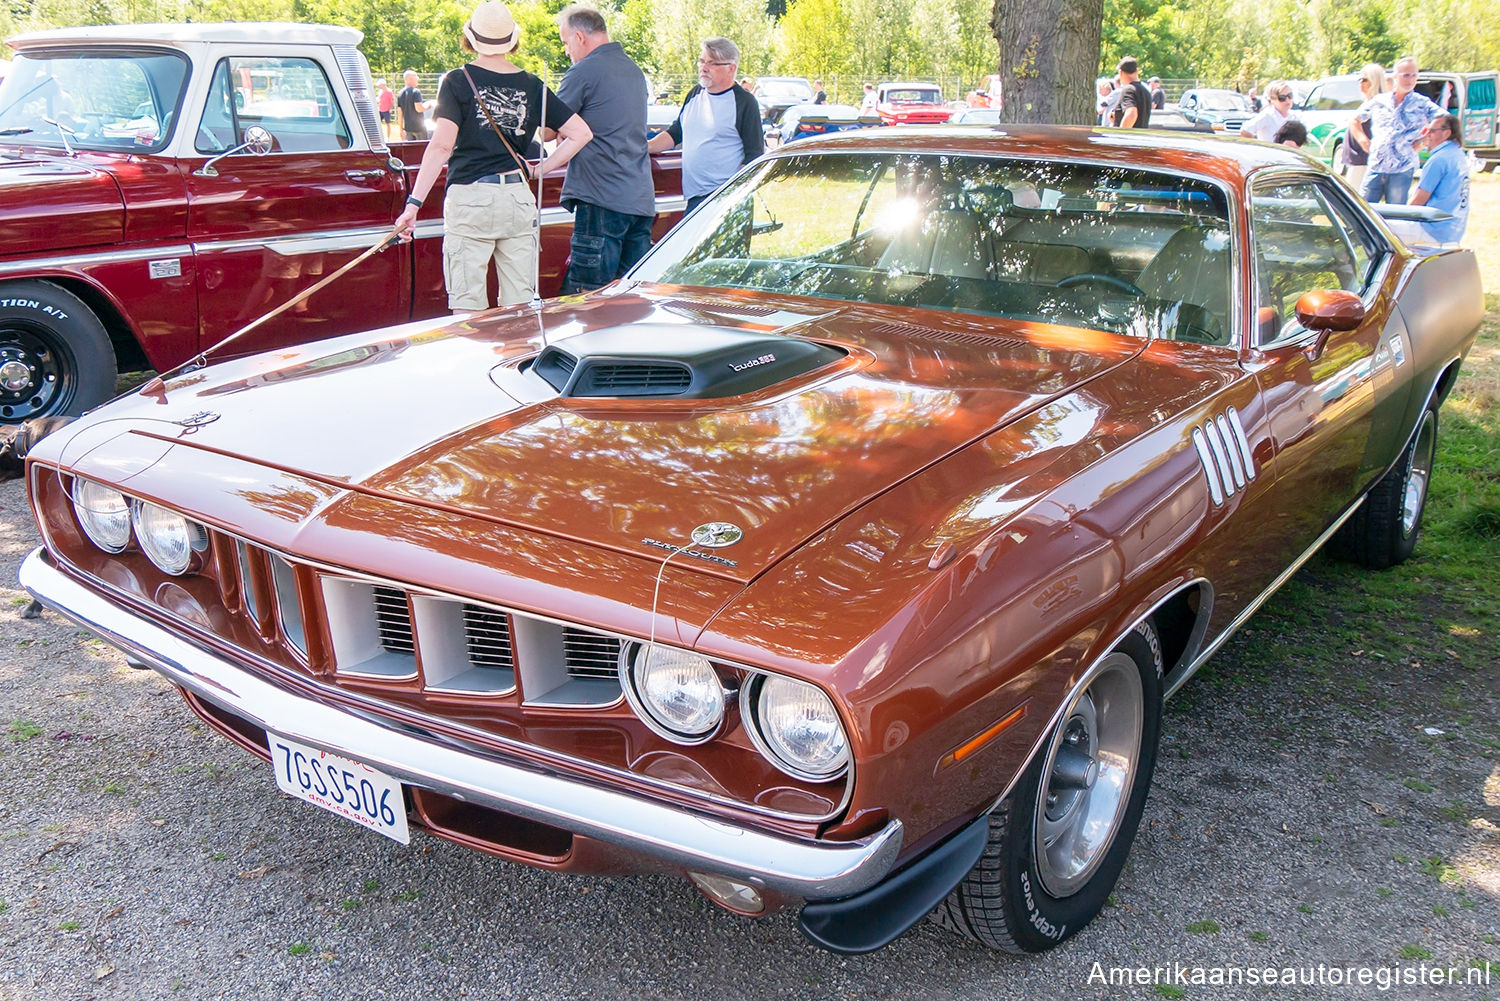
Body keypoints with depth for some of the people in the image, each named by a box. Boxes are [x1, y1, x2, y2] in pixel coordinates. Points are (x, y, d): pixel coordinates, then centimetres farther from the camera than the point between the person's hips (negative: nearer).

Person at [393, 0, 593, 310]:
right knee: (520, 306, 9)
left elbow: (442, 145, -12)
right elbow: (581, 133, 7)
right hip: (519, 200, 4)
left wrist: (414, 204, -11)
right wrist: (539, 170, 11)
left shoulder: (458, 81, -2)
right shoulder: (532, 86, 8)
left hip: (469, 201, -3)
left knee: (468, 308, -1)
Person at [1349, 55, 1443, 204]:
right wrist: (1363, 141, 9)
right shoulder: (1378, 101, 13)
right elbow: (1355, 121, 24)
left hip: (1401, 171, -2)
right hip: (1375, 168, 2)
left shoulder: (1422, 104, 5)